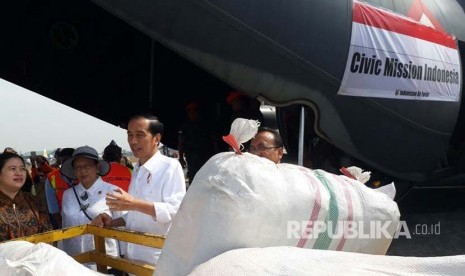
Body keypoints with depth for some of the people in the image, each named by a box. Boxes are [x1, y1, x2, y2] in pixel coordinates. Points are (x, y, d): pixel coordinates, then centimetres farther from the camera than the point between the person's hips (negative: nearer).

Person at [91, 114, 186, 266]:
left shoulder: (170, 166, -11)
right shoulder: (137, 170, 13)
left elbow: (175, 209, -21)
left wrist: (134, 204, -28)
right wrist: (111, 223, 3)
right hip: (133, 256, 7)